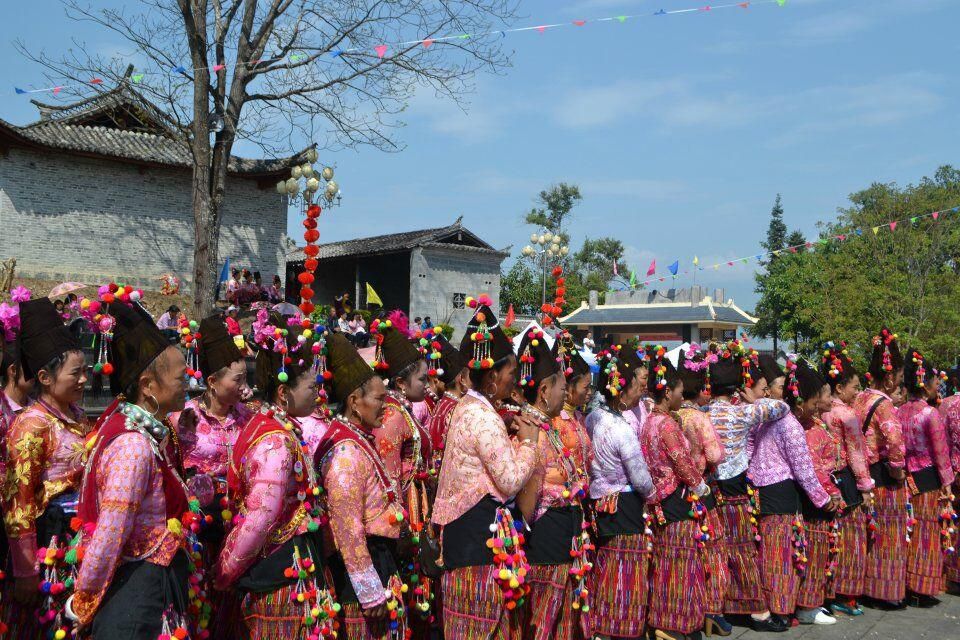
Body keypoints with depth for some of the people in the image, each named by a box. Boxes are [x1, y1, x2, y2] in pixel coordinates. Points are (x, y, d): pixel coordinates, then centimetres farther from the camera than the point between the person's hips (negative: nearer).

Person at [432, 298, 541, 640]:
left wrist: (512, 436, 11)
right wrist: (528, 440, -8)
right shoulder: (484, 417, -20)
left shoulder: (468, 406, 11)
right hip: (483, 528, -10)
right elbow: (511, 481, -20)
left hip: (468, 522, 10)